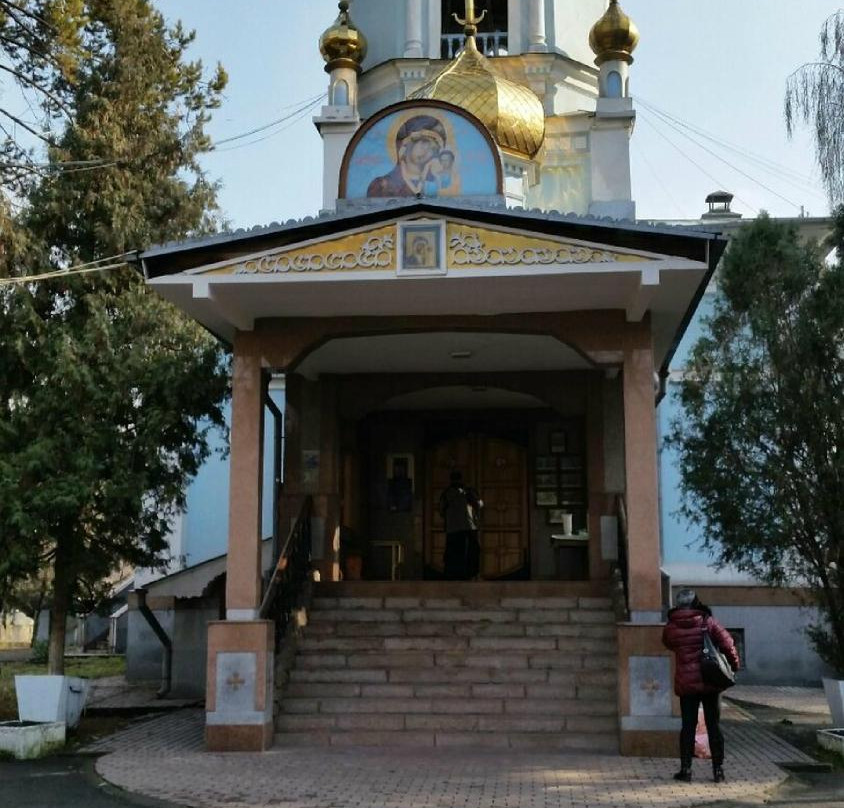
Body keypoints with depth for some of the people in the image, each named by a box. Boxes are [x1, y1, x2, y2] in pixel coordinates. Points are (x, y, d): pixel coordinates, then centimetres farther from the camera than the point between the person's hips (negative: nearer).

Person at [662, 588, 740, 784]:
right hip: (711, 681, 0)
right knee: (714, 726, 8)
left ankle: (686, 769, 9)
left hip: (686, 683, 0)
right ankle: (718, 770, 11)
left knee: (688, 726, 8)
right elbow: (727, 644, -9)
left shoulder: (671, 628, -2)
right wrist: (734, 664, 6)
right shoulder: (708, 622, -5)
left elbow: (668, 644, 15)